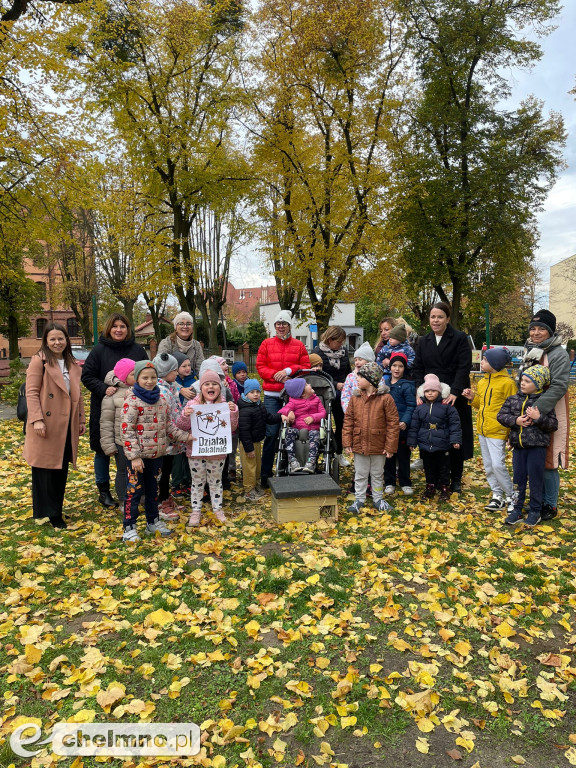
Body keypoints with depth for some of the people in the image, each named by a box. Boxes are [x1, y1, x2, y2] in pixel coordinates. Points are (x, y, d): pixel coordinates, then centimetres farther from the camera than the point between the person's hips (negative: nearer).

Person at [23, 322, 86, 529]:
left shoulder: (72, 364, 13)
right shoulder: (39, 361, -6)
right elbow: (31, 392, -11)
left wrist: (81, 419, 14)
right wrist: (37, 419, -19)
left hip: (67, 425, 6)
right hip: (46, 424, -6)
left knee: (61, 469, 12)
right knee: (44, 469, 1)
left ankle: (56, 510, 24)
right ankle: (46, 512, 12)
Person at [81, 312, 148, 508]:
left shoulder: (138, 350, 2)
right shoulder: (99, 350, -4)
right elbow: (87, 375, -5)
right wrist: (104, 389, -20)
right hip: (103, 409, -1)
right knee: (103, 450, 9)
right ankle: (103, 491, 24)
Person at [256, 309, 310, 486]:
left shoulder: (298, 345, 8)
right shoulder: (267, 344, 7)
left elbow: (305, 366, 5)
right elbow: (260, 366, 2)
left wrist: (288, 370, -10)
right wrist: (277, 375, -12)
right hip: (272, 395, -1)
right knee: (271, 433, -5)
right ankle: (265, 473, 5)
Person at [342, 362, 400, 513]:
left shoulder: (386, 398, -11)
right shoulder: (355, 398, 0)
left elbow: (393, 423, -10)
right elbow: (348, 420, 2)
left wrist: (390, 446, -12)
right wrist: (347, 441, -4)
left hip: (378, 445, -2)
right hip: (359, 444, 3)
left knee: (377, 474, 15)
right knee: (360, 474, 13)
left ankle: (378, 498, 31)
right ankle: (359, 499, 26)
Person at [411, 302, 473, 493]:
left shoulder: (460, 339, -2)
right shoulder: (424, 341, 11)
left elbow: (464, 368, -10)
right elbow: (417, 368, 9)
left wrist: (455, 392, -21)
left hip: (455, 398, -3)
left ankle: (456, 479, 18)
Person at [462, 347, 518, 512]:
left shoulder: (507, 382, -11)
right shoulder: (482, 382, 11)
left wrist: (512, 432, -15)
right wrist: (472, 398, 2)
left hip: (497, 431, -8)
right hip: (482, 430, 8)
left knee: (498, 465, -10)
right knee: (488, 466, 12)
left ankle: (511, 496, 8)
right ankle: (497, 495, 24)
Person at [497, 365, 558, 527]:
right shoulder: (513, 399, 4)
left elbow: (553, 424, -8)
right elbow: (501, 415, 3)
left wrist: (539, 418, -23)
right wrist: (515, 420, -13)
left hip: (537, 447, -4)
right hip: (518, 446, 4)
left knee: (535, 480, 6)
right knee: (519, 479, 12)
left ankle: (535, 512, 21)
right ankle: (517, 509, 22)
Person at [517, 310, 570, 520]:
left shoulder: (559, 354, -11)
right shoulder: (529, 351, 12)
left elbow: (559, 386, -21)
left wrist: (538, 410, -30)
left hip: (550, 417, -7)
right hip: (528, 415, 7)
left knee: (547, 462, -2)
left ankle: (550, 505, 14)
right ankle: (537, 500, 26)